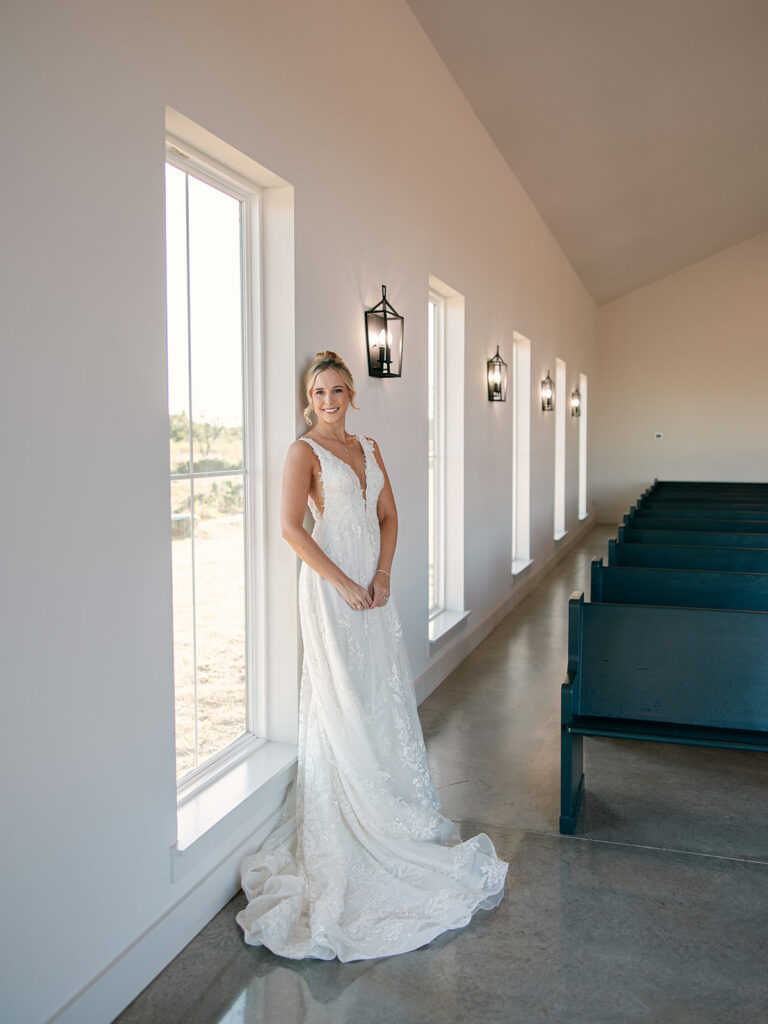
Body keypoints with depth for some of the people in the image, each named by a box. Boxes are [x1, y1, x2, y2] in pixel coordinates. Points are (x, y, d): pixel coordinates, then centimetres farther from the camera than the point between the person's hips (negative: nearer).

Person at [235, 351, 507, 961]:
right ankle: (346, 822, 15)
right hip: (330, 583, -6)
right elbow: (292, 527, -16)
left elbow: (388, 514, 11)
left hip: (373, 583, 6)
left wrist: (382, 574, -3)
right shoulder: (305, 451, -7)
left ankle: (394, 806, 28)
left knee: (387, 693, 11)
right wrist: (344, 584, -17)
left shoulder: (368, 447, 13)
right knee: (343, 699, 0)